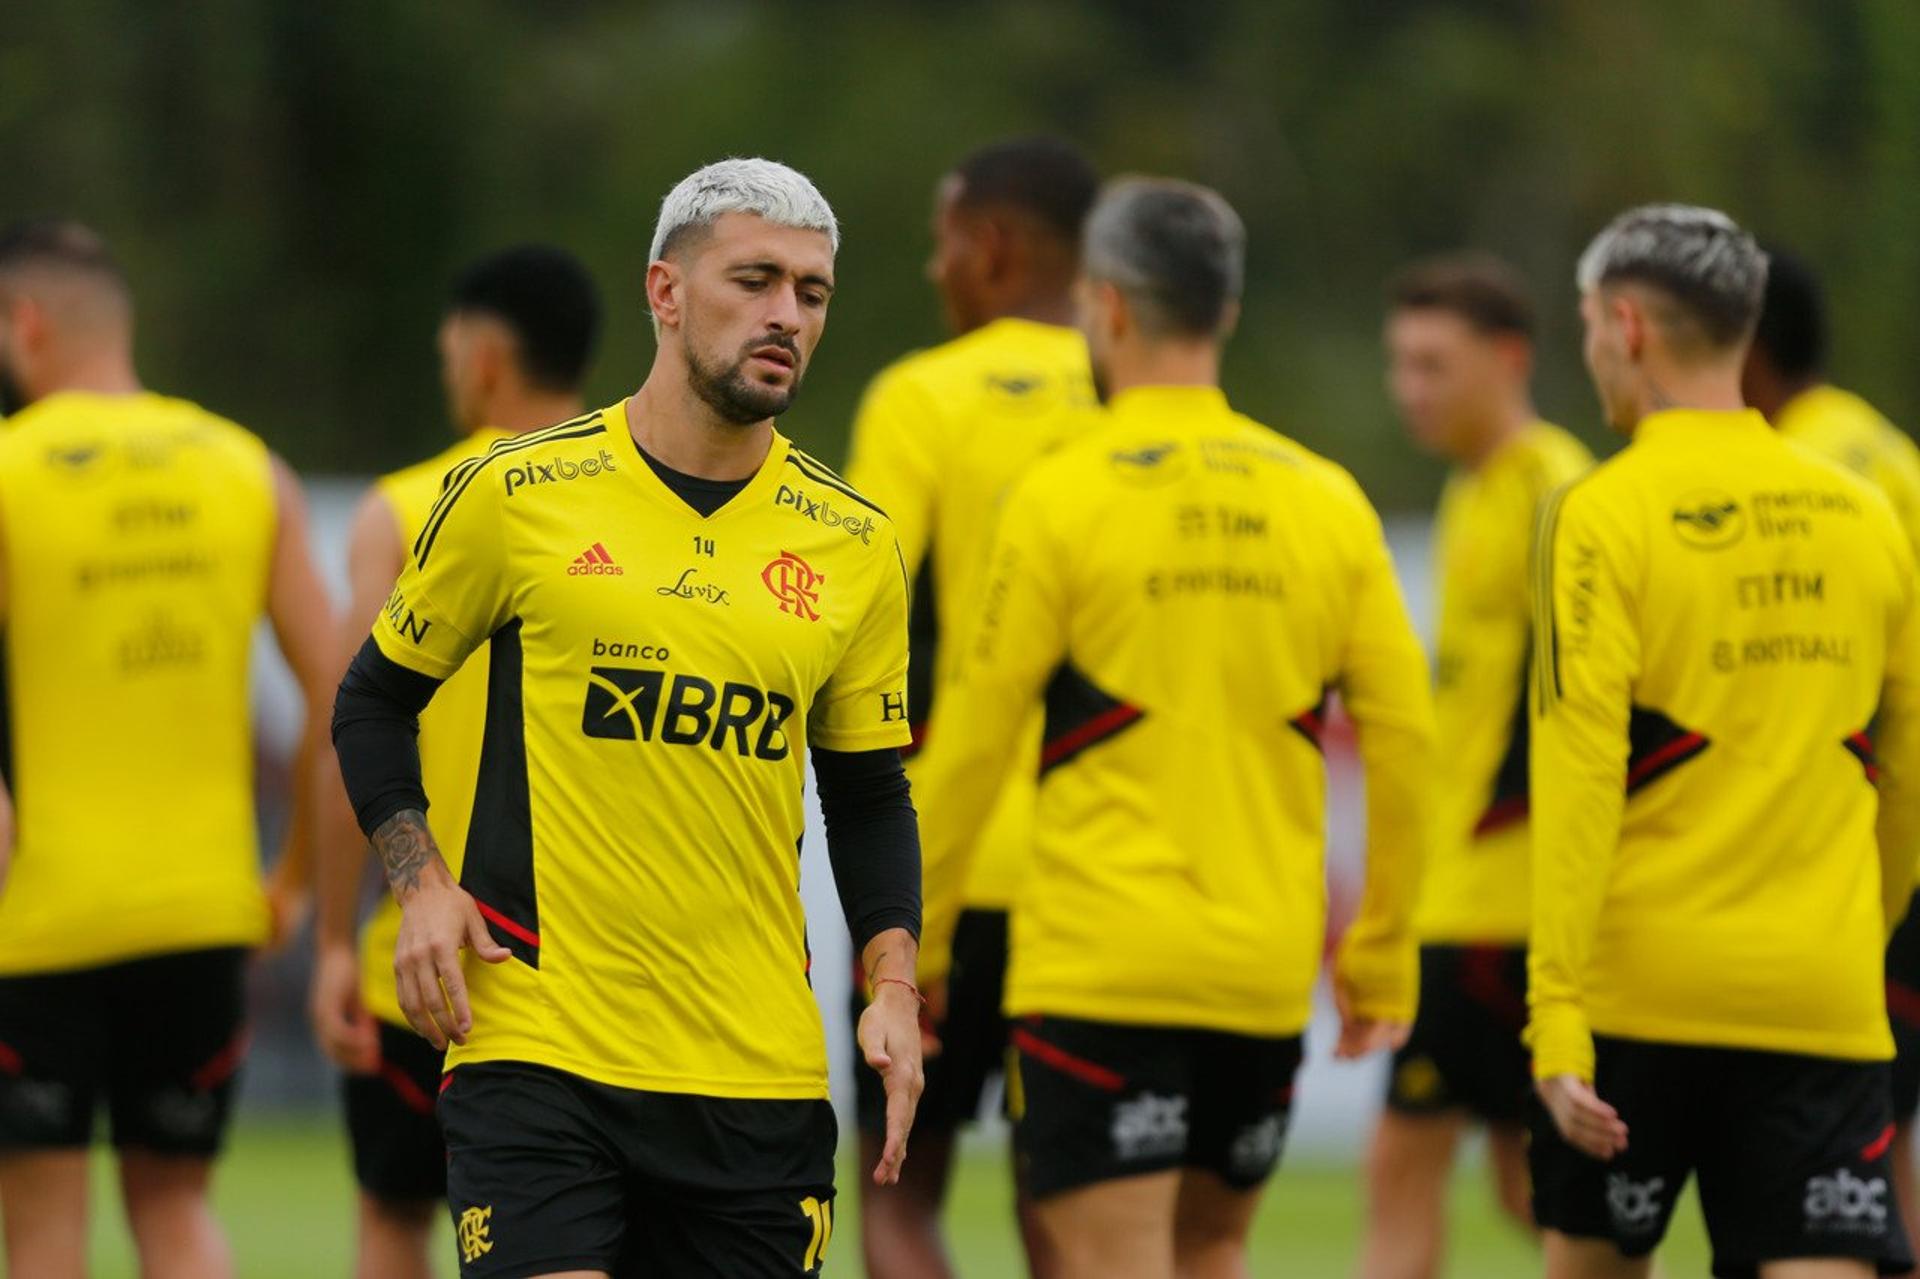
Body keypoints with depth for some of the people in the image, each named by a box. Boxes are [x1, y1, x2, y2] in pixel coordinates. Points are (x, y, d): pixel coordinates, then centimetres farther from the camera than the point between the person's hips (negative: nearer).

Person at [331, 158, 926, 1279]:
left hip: (761, 1076, 3)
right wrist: (422, 883, -4)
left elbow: (870, 796, 16)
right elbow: (376, 701, 11)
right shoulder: (518, 494, 0)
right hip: (536, 1048, -3)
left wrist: (894, 986, 1)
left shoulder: (855, 546, 8)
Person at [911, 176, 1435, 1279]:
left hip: (1103, 970, -5)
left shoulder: (1064, 496, -6)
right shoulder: (1326, 499, 7)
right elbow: (1405, 734, 5)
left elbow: (974, 740, -5)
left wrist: (916, 938, 6)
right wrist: (1382, 958, 14)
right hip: (1268, 970, 5)